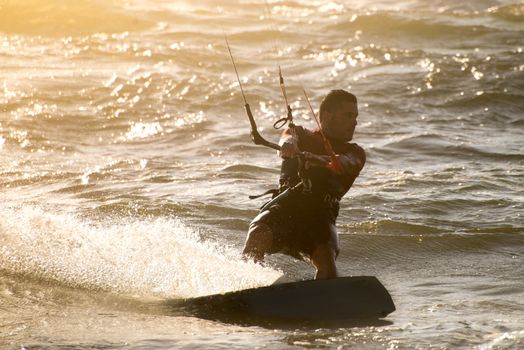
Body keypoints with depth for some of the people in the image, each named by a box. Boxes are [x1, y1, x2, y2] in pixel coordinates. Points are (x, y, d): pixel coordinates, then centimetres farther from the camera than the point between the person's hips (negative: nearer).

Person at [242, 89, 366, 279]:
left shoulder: (355, 153, 17)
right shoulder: (302, 135, 19)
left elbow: (344, 163, -8)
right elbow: (289, 137, -6)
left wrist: (321, 160, -32)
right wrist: (288, 144, -33)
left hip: (320, 215, 0)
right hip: (286, 205, 0)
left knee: (327, 258, -29)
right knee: (258, 235, -30)